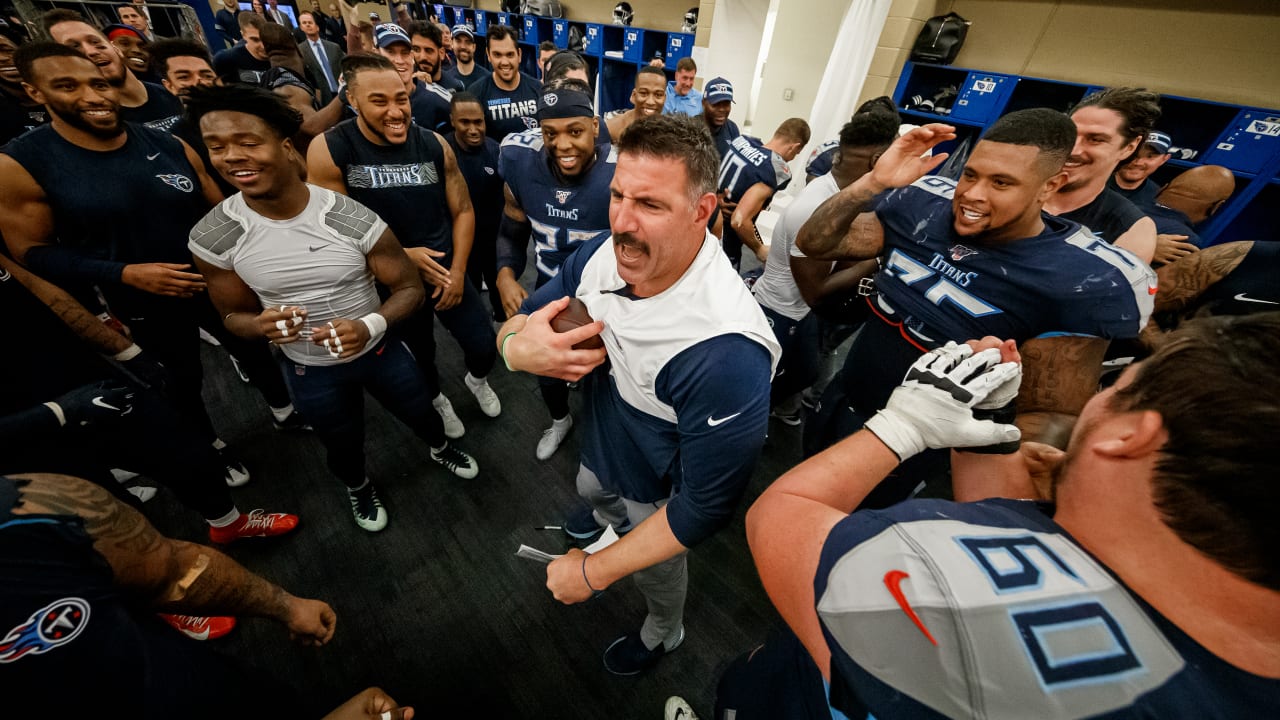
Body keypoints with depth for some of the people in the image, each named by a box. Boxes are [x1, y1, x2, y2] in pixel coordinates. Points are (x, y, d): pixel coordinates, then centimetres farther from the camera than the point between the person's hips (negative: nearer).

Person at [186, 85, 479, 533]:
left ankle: (440, 449, 59)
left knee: (420, 413, 23)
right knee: (343, 446, 24)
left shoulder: (355, 220, -23)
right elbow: (233, 314, -1)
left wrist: (371, 326, -36)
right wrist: (262, 326, -26)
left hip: (379, 349, -1)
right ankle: (358, 489, 59)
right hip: (308, 370, 2)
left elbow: (410, 288, -16)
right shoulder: (211, 239, -15)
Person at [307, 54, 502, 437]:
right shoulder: (327, 151, -15)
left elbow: (462, 211, -2)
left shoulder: (435, 144, -7)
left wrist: (457, 271, -10)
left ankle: (477, 379, 39)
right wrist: (404, 255, -18)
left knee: (484, 347, 2)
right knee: (418, 355, 18)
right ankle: (436, 400, 50)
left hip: (445, 269, 2)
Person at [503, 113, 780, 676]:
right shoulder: (603, 254, -22)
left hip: (658, 492, -4)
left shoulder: (725, 354, -43)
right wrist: (519, 347, -36)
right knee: (594, 493, 38)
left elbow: (706, 508, -32)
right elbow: (519, 321, -10)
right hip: (600, 445, 5)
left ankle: (663, 633, 66)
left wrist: (595, 571, -21)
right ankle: (606, 516, 79)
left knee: (655, 574, 28)